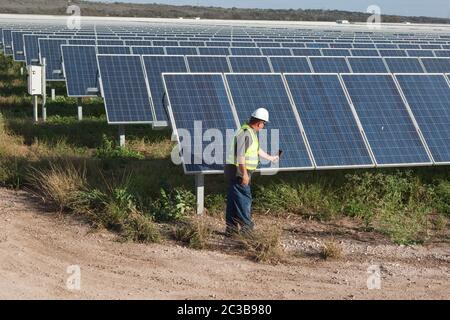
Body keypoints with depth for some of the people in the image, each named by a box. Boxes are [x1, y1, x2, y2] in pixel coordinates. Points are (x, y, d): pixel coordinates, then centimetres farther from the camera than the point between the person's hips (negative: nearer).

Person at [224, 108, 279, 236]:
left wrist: (270, 158, 44)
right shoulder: (245, 133, -18)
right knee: (244, 199, -6)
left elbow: (257, 149, 31)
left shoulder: (251, 132, 16)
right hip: (238, 171, -10)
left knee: (233, 200, 12)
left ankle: (231, 229, 16)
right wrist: (244, 173, -24)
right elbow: (240, 154, -24)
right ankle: (246, 228, -1)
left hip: (238, 172, 10)